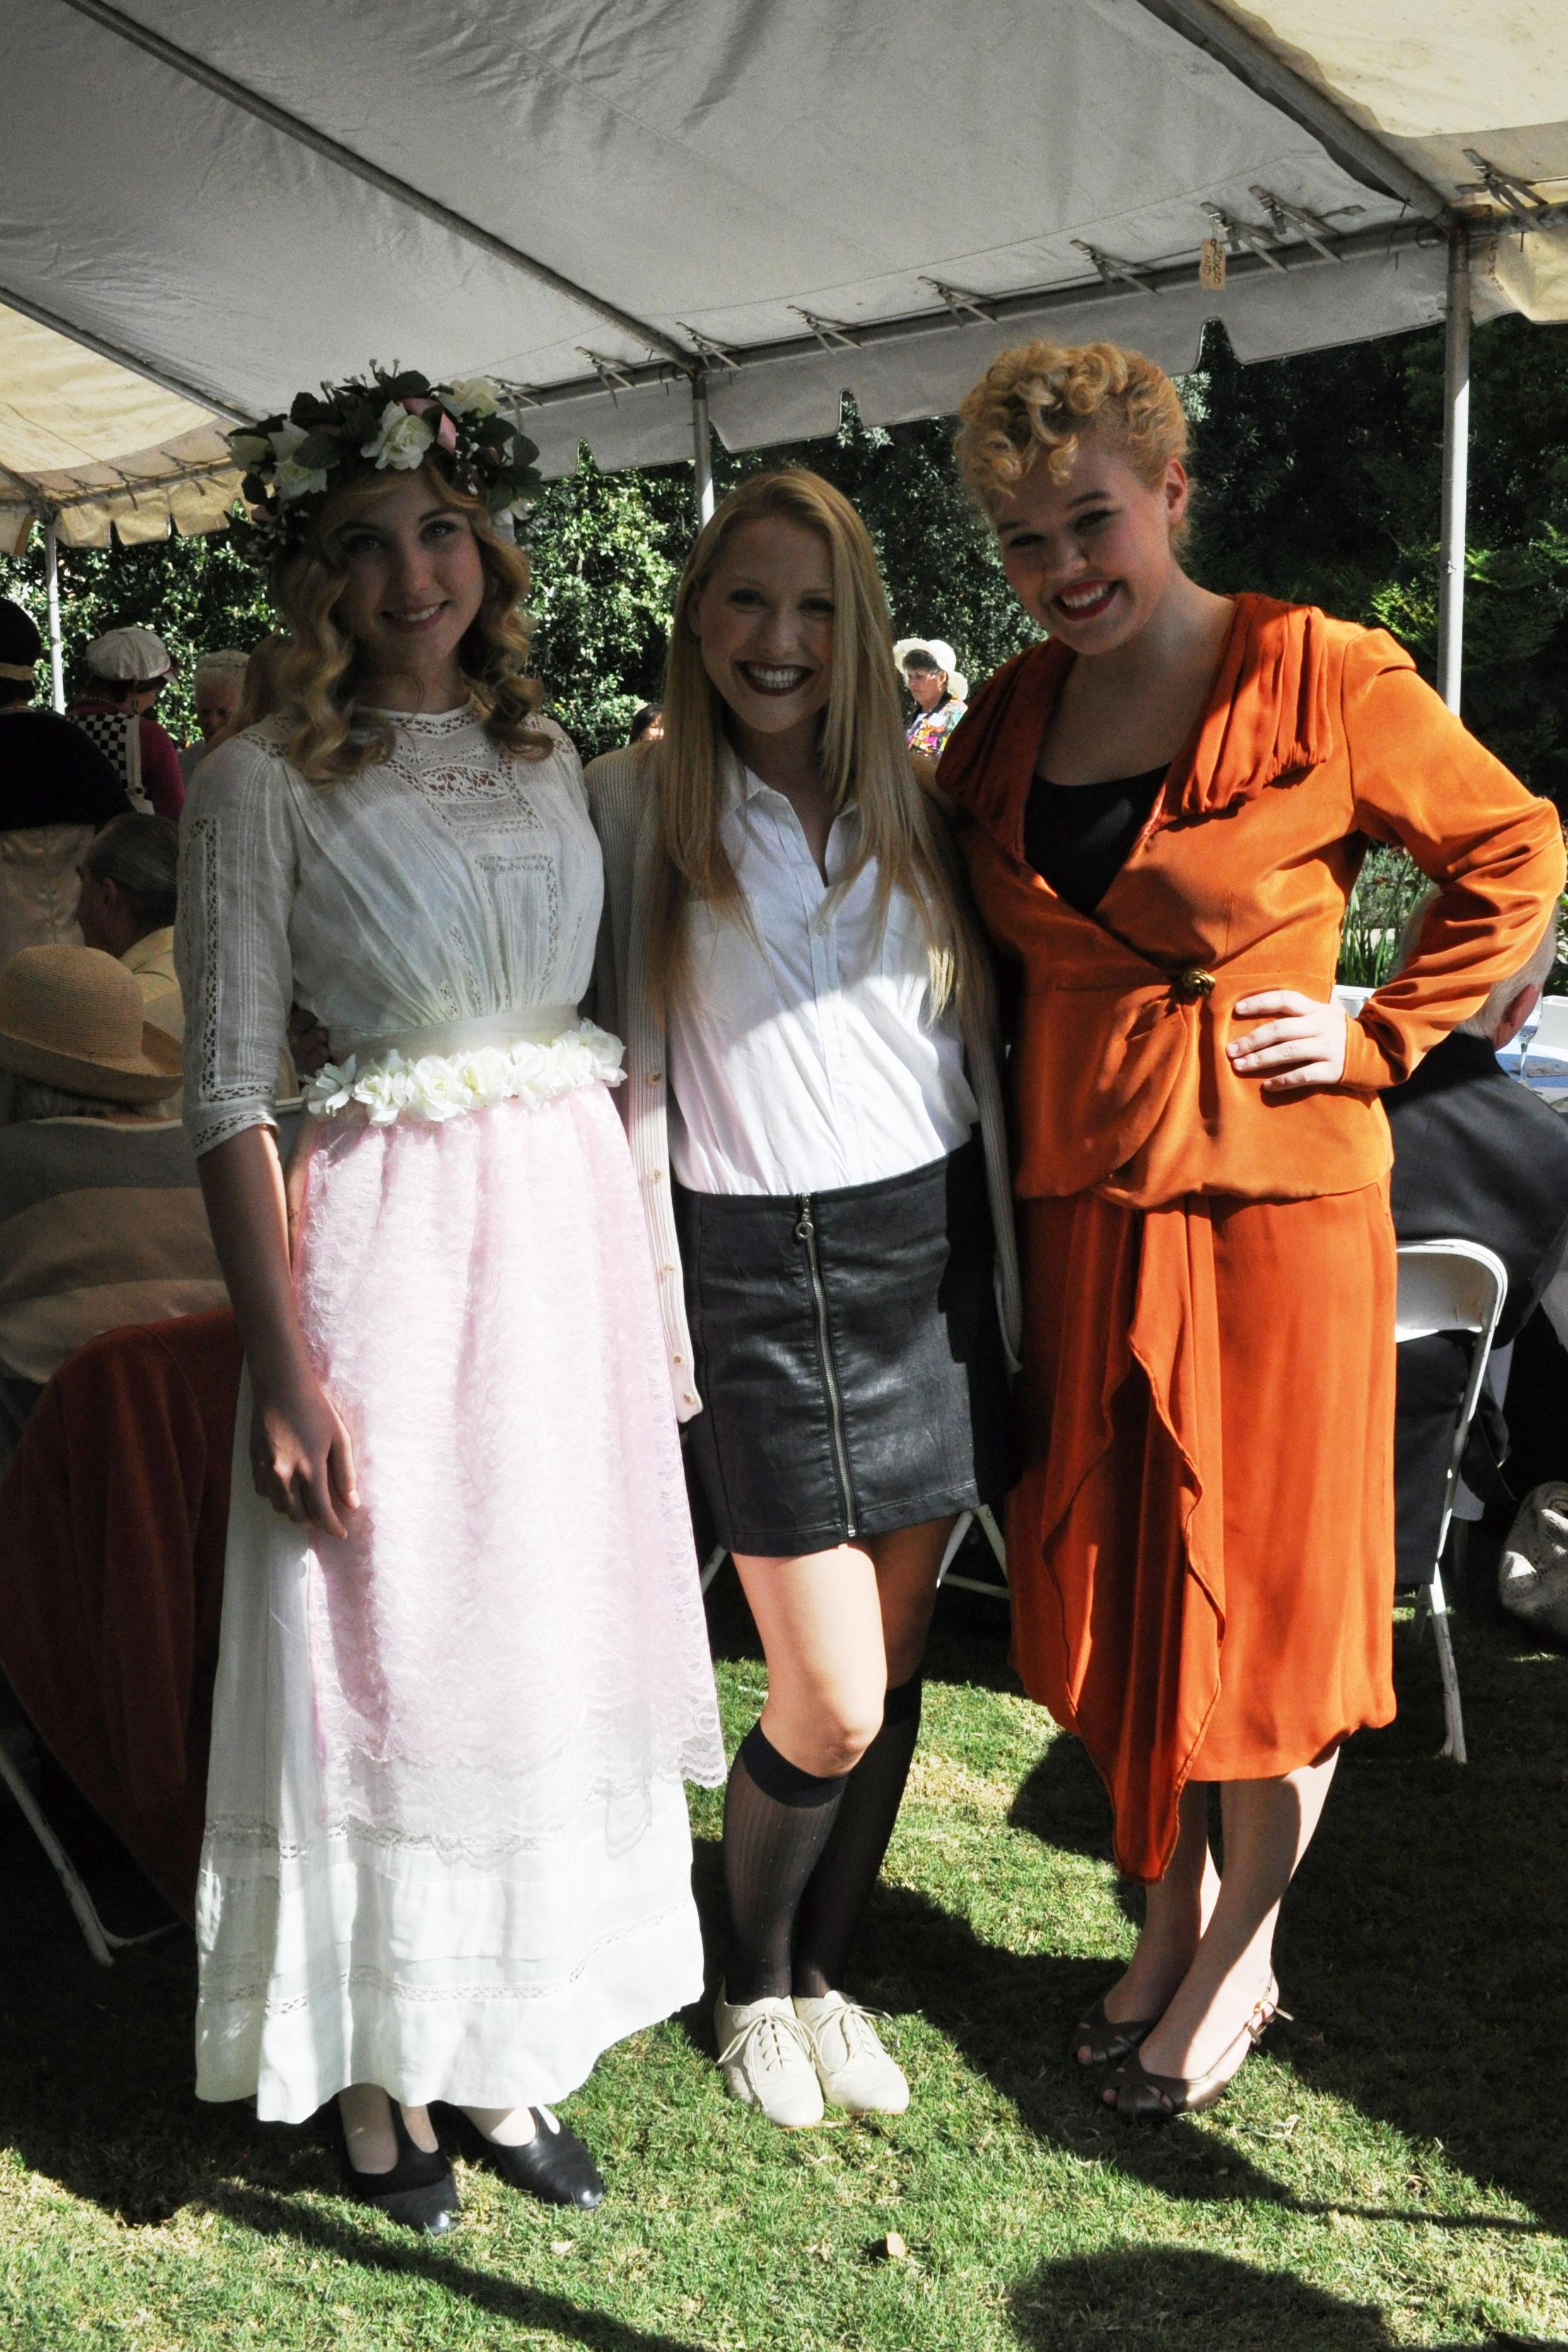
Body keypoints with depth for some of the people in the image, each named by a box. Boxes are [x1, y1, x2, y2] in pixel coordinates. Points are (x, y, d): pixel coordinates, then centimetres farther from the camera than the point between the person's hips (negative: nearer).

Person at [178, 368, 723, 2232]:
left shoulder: (548, 760, 10)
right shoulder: (264, 781, -5)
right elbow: (228, 1092, -8)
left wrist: (642, 1265, 8)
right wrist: (283, 1362, -14)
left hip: (571, 1234, 5)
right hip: (386, 1239, -5)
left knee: (548, 1637, 11)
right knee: (382, 1648, 4)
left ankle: (505, 2051, 28)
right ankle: (379, 2076, 23)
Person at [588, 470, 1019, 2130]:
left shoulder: (912, 801, 9)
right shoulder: (636, 804, -2)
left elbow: (974, 1037, 12)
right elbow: (620, 1065, -3)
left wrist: (1010, 1264, 10)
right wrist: (645, 1308, -7)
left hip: (933, 1248, 4)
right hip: (760, 1273, -4)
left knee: (891, 1668, 10)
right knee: (831, 1706, -2)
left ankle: (823, 1973, 31)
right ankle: (752, 1986, 26)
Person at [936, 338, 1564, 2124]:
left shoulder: (1322, 681, -8)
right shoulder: (1010, 718, 8)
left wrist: (1383, 1038, -6)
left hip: (1271, 1193, -5)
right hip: (1077, 1203, 5)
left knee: (1265, 1583, 6)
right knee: (1109, 1576, 12)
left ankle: (1241, 1960, 25)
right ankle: (1169, 1912, 32)